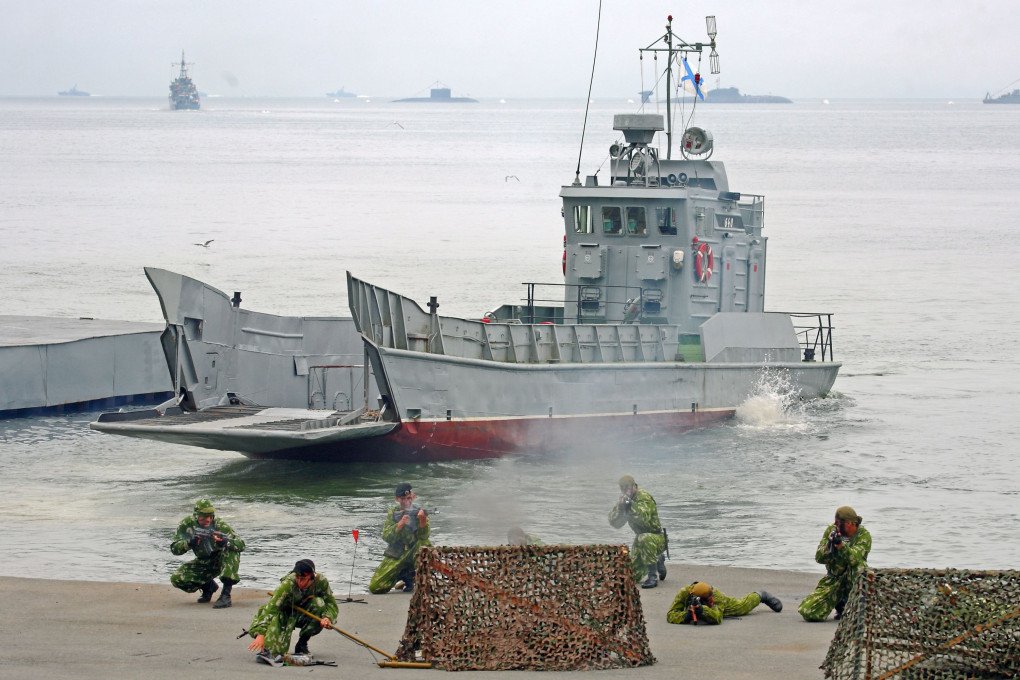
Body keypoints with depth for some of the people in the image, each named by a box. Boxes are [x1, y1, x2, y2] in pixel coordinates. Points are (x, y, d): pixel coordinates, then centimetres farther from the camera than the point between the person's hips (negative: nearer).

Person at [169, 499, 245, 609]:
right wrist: (190, 543, -41)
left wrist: (224, 542, -51)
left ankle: (226, 595, -35)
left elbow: (241, 544, -31)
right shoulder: (187, 524, -17)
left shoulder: (220, 526, -24)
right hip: (203, 563, 3)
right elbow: (174, 549, -21)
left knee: (232, 551, -34)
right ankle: (208, 586, 11)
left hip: (221, 561, -3)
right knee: (176, 579, -18)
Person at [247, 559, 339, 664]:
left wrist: (327, 618, -35)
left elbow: (332, 604, -11)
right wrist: (261, 634, -48)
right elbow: (270, 608, -37)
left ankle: (302, 644, -13)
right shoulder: (288, 583, -30)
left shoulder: (321, 581, -21)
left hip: (303, 616, 3)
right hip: (286, 615, -3)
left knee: (319, 603, -27)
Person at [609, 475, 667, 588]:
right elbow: (614, 522, -3)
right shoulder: (624, 500, 3)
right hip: (640, 539, 8)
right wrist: (620, 505, -18)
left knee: (644, 539, -43)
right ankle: (658, 561, 33)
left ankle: (653, 576, -30)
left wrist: (630, 503, -36)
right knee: (633, 575, 5)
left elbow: (644, 518, -35)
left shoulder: (644, 497, -19)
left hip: (657, 538, -8)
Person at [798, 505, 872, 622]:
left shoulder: (863, 535, -15)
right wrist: (829, 545, -27)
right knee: (808, 613, -12)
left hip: (852, 578, -3)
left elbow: (854, 558, -32)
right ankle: (839, 604, 17)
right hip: (833, 578, 3)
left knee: (858, 567, -39)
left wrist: (841, 545, -48)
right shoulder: (831, 530, -4)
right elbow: (819, 558, -8)